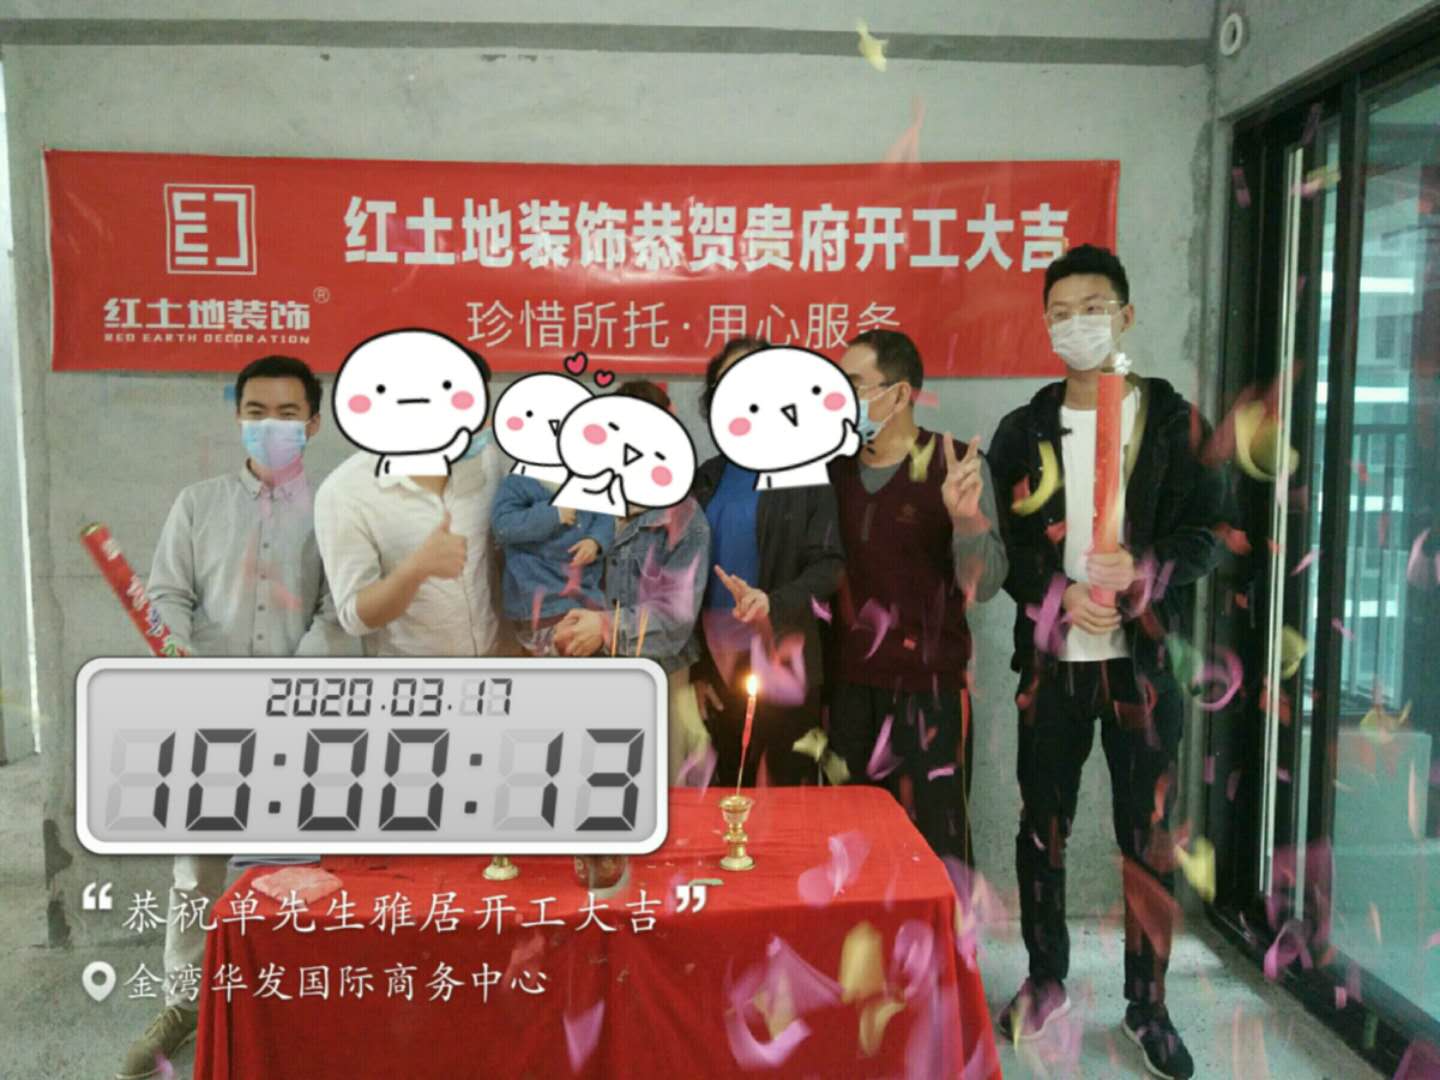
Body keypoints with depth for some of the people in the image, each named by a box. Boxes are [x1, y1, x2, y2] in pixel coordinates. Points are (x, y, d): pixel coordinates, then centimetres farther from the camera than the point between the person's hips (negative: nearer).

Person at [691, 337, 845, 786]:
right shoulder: (706, 479, 10)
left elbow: (830, 565, -10)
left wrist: (775, 605, -27)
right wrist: (695, 667, 7)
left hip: (785, 668, -4)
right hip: (719, 667, 4)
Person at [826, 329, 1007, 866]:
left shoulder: (956, 467, -9)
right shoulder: (834, 466, 4)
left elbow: (984, 585, -15)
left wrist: (966, 518, -32)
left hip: (928, 694, -4)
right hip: (847, 690, 4)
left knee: (934, 849, 5)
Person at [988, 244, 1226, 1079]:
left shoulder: (1175, 420, 2)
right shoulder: (1023, 432, 6)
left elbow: (1211, 532, -2)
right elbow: (999, 545, 2)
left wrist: (1144, 572, -21)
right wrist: (1060, 596, -15)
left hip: (1145, 662, -1)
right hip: (1052, 660, 2)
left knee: (1150, 837, 6)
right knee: (1042, 827, 11)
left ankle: (1148, 1005, 24)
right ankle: (1046, 979, 30)